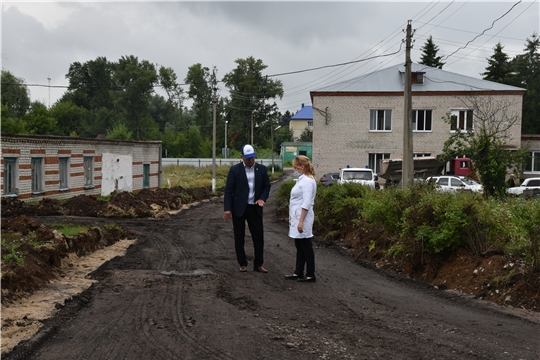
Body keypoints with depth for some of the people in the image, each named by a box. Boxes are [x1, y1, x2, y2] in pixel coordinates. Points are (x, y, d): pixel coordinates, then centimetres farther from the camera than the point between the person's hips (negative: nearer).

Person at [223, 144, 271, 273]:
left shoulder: (262, 169, 2)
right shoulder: (234, 169, -6)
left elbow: (266, 186, 9)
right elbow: (228, 190, -8)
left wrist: (262, 198, -10)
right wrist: (227, 209, -14)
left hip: (255, 208, 2)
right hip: (239, 208, -2)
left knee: (259, 236, 2)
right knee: (239, 237, 5)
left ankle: (258, 264, 12)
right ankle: (242, 264, 16)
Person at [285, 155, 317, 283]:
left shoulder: (307, 181, -18)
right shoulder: (302, 179, 13)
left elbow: (306, 203, -23)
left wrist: (301, 221, -24)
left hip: (302, 217, -10)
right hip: (296, 216, 10)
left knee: (306, 247, -2)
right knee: (299, 247, 14)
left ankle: (310, 275, 6)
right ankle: (298, 273, 22)